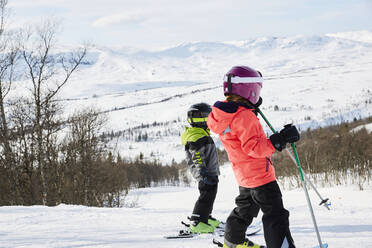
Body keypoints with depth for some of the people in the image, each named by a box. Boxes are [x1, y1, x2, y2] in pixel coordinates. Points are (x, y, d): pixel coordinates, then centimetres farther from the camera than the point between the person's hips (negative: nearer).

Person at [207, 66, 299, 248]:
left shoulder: (222, 115, 3)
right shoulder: (244, 117, -25)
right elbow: (253, 147, -30)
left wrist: (251, 108, 22)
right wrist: (280, 140, -34)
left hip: (244, 175, 10)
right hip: (260, 174, -10)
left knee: (245, 207, 29)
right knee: (275, 214, -9)